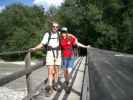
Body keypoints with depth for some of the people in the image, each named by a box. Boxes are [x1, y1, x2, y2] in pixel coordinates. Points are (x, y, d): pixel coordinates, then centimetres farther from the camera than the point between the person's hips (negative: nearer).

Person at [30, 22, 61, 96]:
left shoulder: (59, 34, 5)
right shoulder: (47, 34, -1)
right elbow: (42, 44, -4)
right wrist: (34, 48, -17)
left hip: (58, 53, 2)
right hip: (50, 53, -2)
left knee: (56, 70, 9)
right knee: (50, 71, -7)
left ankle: (55, 84, 28)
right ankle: (50, 88, -5)